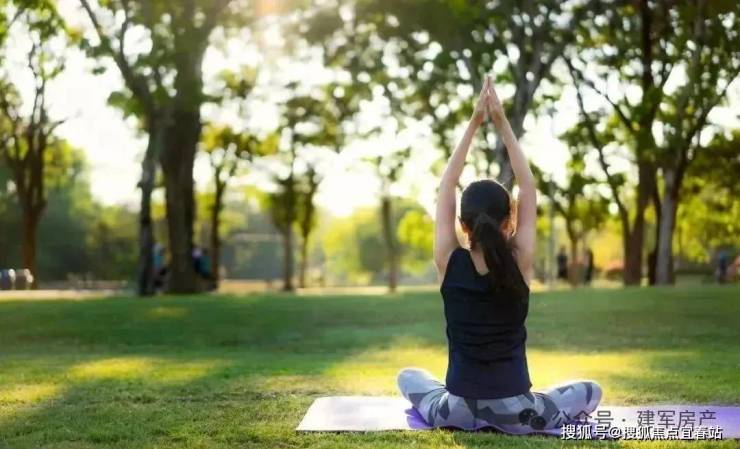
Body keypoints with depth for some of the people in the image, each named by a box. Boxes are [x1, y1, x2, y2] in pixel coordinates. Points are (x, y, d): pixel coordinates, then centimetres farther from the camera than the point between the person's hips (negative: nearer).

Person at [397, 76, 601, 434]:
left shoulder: (449, 264, -9)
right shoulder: (520, 264, -10)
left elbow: (445, 188, 0)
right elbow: (528, 188, -1)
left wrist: (473, 124, 0)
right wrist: (502, 124, -1)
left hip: (457, 412, 2)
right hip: (515, 414, -2)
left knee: (408, 376, 34)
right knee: (591, 391, 24)